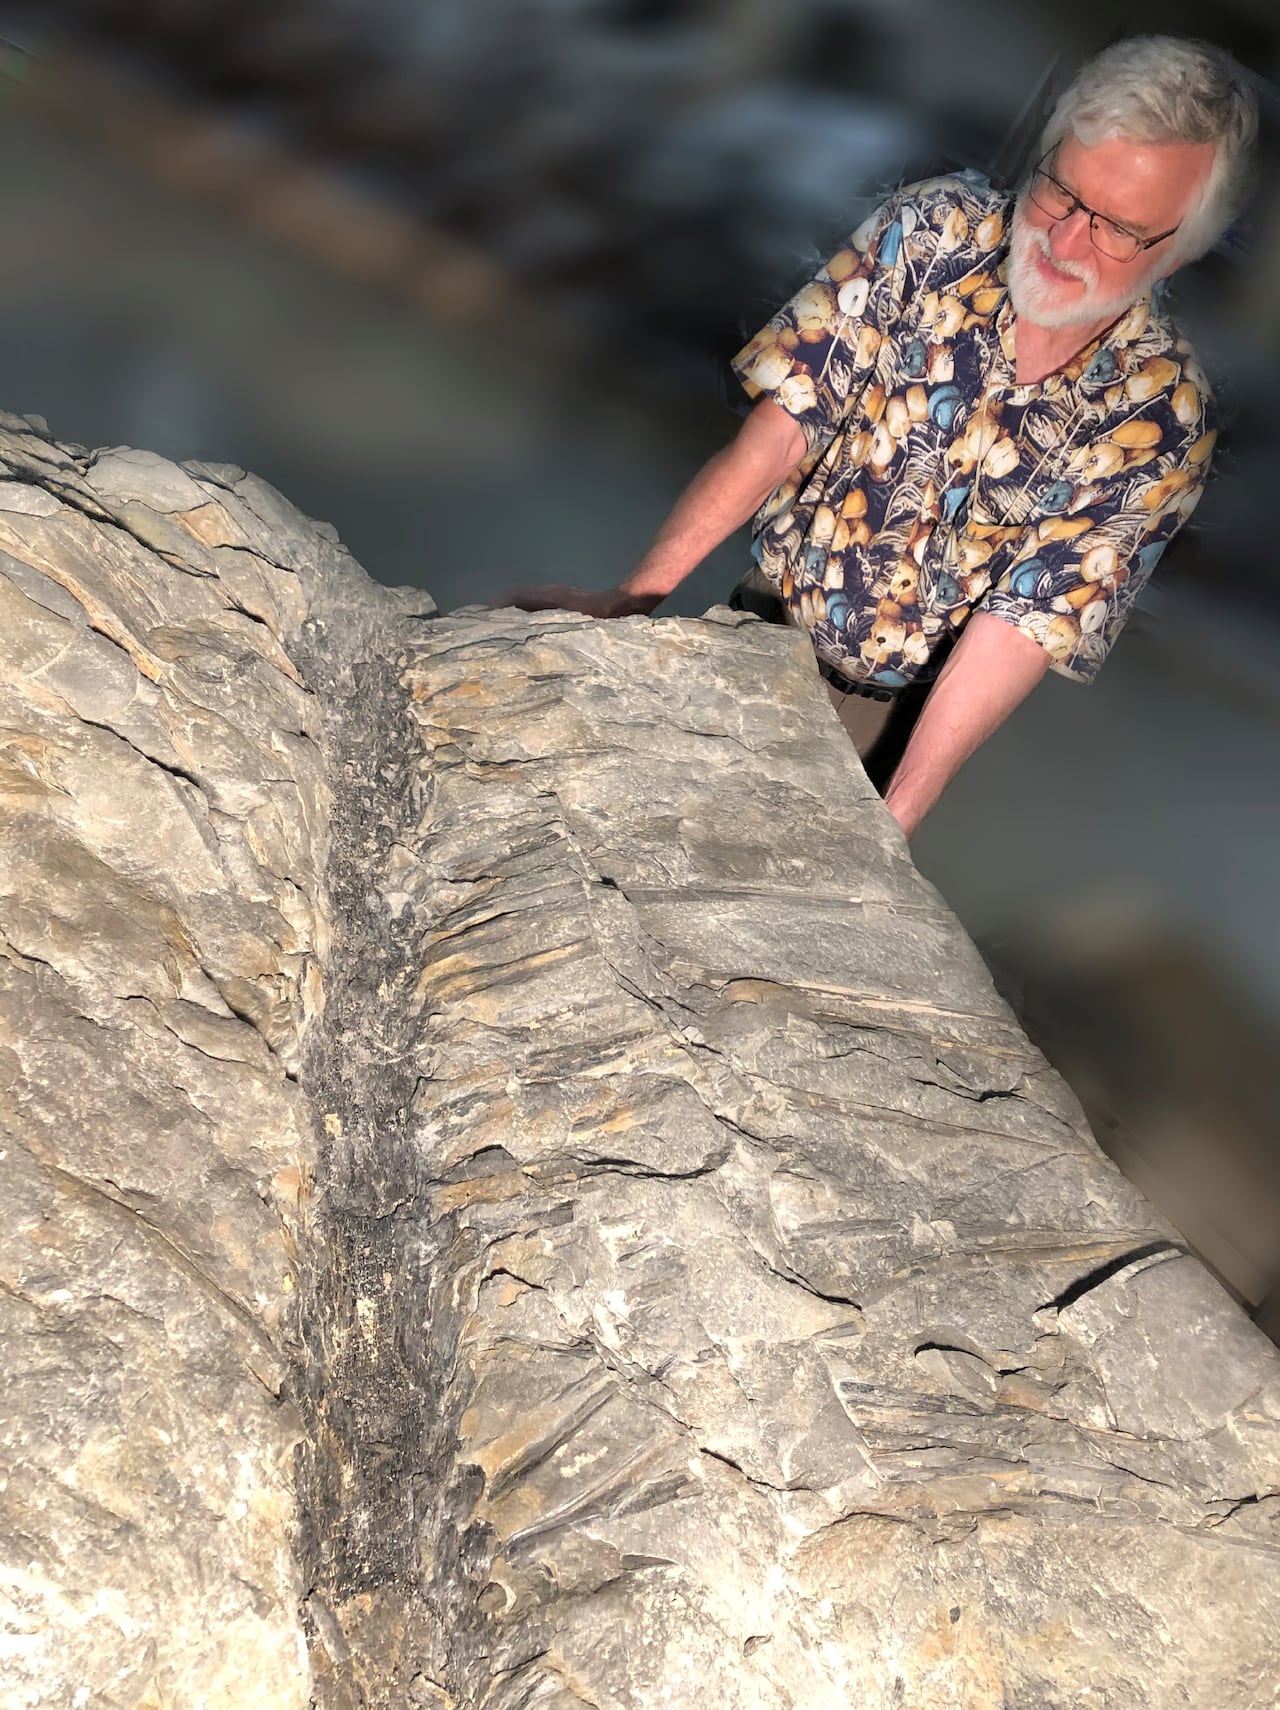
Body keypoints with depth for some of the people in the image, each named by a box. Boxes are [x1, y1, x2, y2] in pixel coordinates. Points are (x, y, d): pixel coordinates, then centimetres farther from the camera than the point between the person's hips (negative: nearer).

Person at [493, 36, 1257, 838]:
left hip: (896, 710, -1)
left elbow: (1026, 625, -23)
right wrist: (629, 596, -25)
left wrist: (893, 819, -31)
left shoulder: (1164, 418, -17)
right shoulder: (936, 230, -15)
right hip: (761, 626, 1)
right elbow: (782, 429, -18)